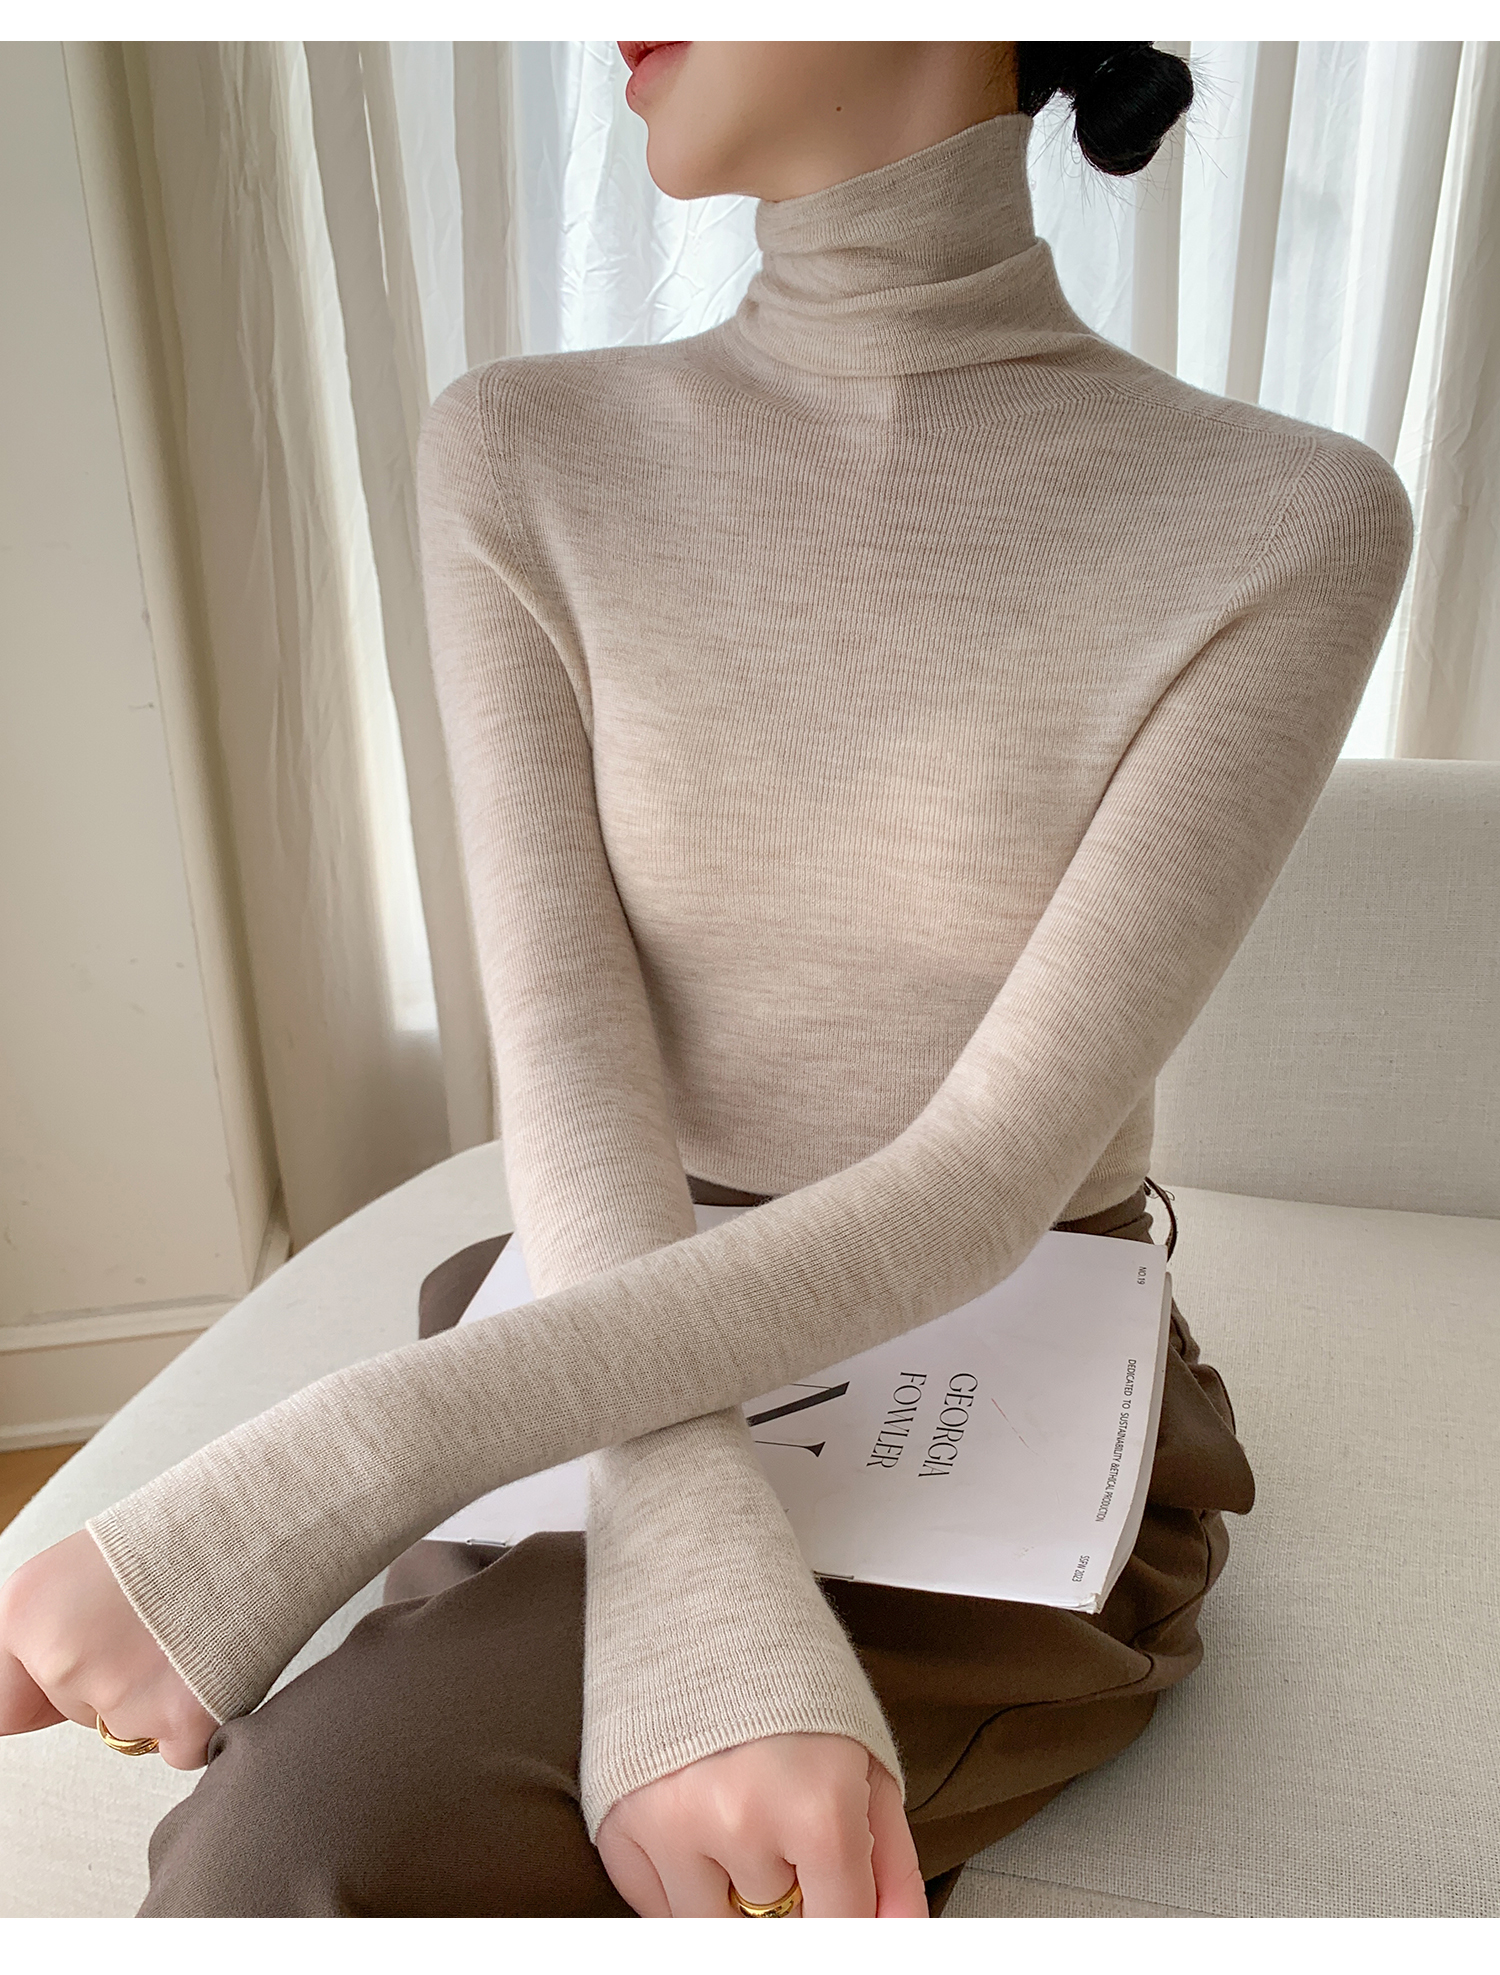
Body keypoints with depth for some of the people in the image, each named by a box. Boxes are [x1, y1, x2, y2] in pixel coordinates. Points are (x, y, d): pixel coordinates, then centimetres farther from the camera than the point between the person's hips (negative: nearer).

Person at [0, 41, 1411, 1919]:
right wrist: (702, 1617, -31)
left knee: (311, 1848, -25)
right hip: (636, 1363, 3)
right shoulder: (520, 459, -4)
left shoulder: (1292, 522, -13)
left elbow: (991, 1179, -21)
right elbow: (569, 1060, -15)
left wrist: (333, 1470, -28)